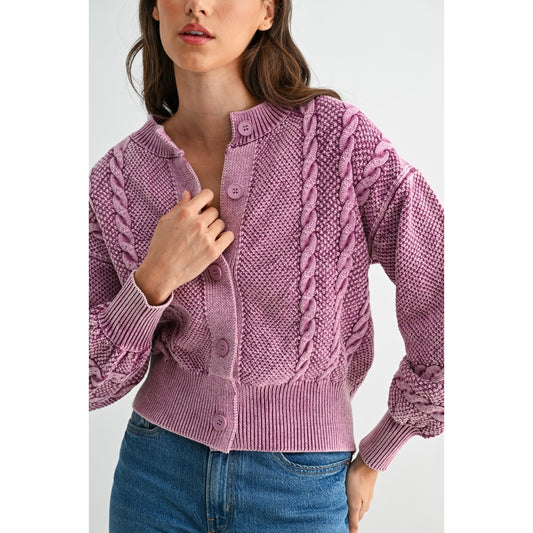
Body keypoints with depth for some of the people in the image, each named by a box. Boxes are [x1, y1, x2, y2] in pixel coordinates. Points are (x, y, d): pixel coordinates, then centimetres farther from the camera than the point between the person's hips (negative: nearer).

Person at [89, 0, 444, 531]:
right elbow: (91, 382, -3)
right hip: (158, 477, 3)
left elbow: (447, 314, -13)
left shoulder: (337, 134, -15)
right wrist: (154, 282, -21)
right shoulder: (115, 178, -5)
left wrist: (370, 459, -4)